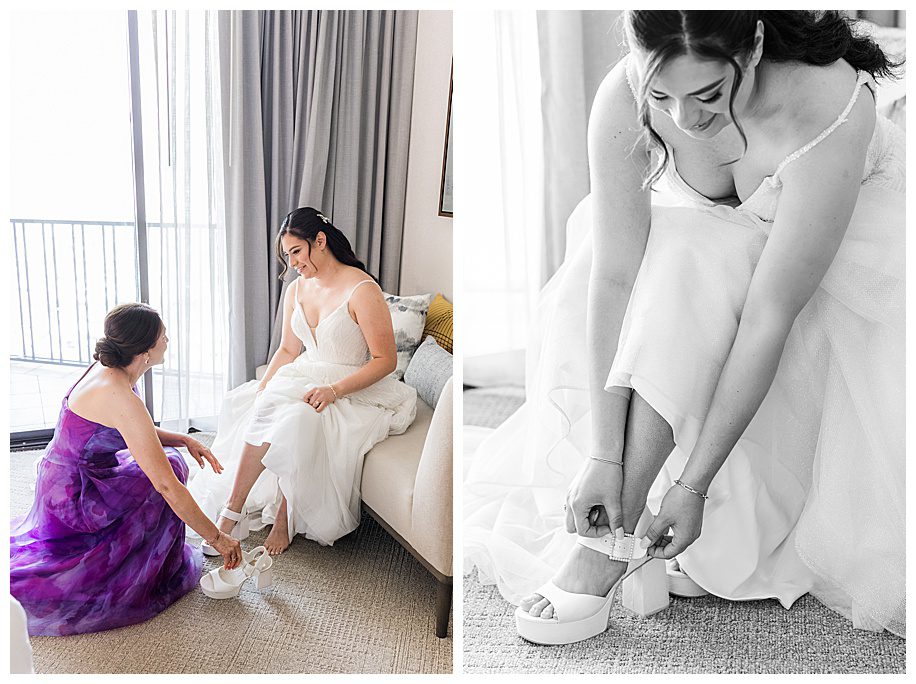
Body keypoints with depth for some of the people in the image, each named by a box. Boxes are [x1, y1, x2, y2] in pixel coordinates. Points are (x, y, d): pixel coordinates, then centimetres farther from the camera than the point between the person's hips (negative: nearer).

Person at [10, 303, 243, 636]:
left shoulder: (106, 370, -2)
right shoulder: (122, 399, -31)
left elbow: (139, 434, 16)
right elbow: (167, 486, -30)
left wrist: (184, 439, -1)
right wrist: (216, 537, -23)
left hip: (61, 490, 9)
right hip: (74, 502, -9)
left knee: (161, 459, 14)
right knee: (171, 467, -13)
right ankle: (153, 572, 2)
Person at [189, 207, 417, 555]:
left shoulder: (362, 290, -15)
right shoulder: (296, 290, 8)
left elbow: (386, 360, -16)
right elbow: (287, 350, 14)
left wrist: (334, 390, -26)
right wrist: (261, 389, -3)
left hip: (354, 391, -7)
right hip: (305, 379, 7)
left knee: (298, 418, -35)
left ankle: (285, 520, -18)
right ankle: (231, 512, -18)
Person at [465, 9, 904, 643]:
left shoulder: (829, 114, -37)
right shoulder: (622, 99, -28)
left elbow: (769, 316, -37)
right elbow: (614, 278, -29)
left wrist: (693, 483, -34)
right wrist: (604, 455, -32)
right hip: (710, 245, 3)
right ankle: (608, 533, -20)